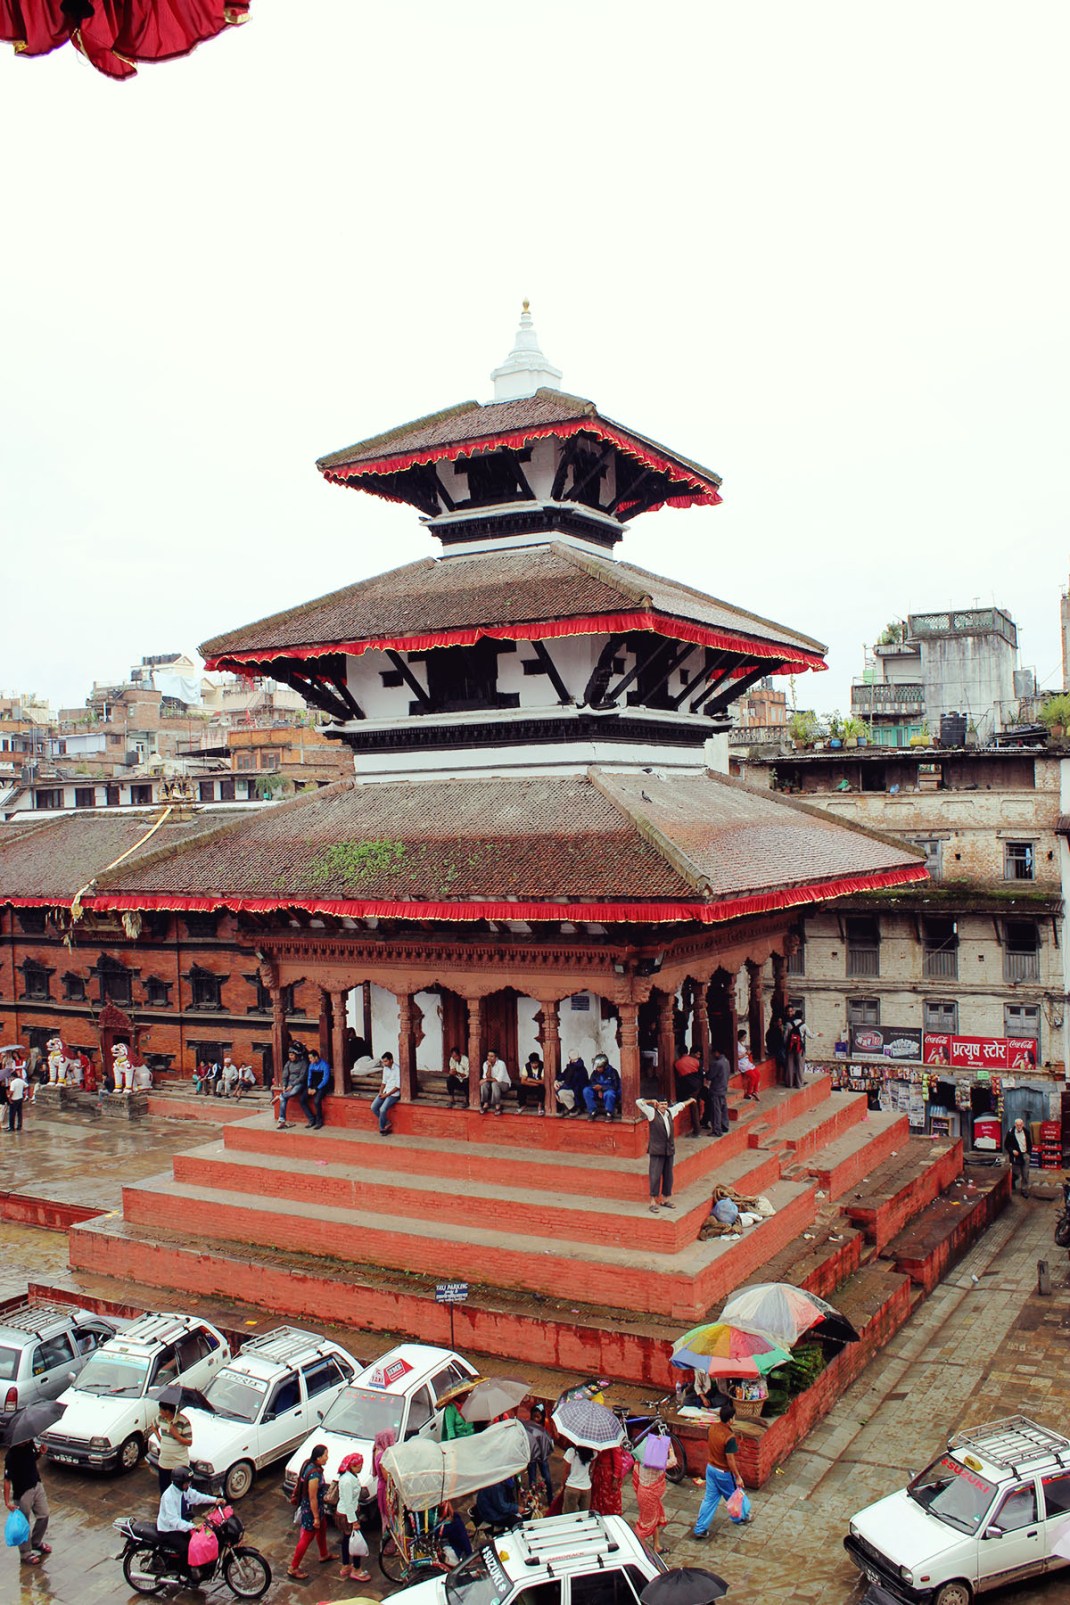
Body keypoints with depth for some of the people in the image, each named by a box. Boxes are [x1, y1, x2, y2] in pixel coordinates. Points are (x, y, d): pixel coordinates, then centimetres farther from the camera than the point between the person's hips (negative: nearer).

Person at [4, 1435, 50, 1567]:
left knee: (43, 1515, 18)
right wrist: (7, 1501, -24)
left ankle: (36, 1542, 42)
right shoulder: (12, 1455, -29)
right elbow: (7, 1480, -23)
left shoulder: (30, 1443, -8)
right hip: (22, 1492, -7)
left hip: (37, 1485, 7)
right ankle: (26, 1554, 29)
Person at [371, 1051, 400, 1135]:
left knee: (382, 1109, -25)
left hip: (394, 1093, -8)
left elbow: (398, 1086, -16)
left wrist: (387, 1094, -17)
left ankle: (382, 1128, -2)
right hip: (385, 1092, 8)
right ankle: (387, 1123, 3)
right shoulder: (385, 1068, 8)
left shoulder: (397, 1070, -16)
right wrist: (380, 1092, 0)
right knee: (373, 1107, -9)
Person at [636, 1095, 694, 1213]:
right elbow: (639, 1102, -13)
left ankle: (665, 1199, 24)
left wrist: (690, 1100, 46)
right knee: (655, 1176, -6)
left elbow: (680, 1105, 32)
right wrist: (651, 1101, -6)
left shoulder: (670, 1112, 12)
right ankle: (653, 1202, -1)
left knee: (668, 1176, 12)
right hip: (656, 1151, -6)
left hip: (669, 1150, 6)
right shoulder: (652, 1113, -5)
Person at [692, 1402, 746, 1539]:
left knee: (710, 1498, 15)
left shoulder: (713, 1428, -8)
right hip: (724, 1472, -6)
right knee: (734, 1496, 21)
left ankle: (700, 1529, 18)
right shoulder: (729, 1437, -30)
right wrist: (738, 1477, -12)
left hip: (710, 1468, 6)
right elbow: (730, 1460, -23)